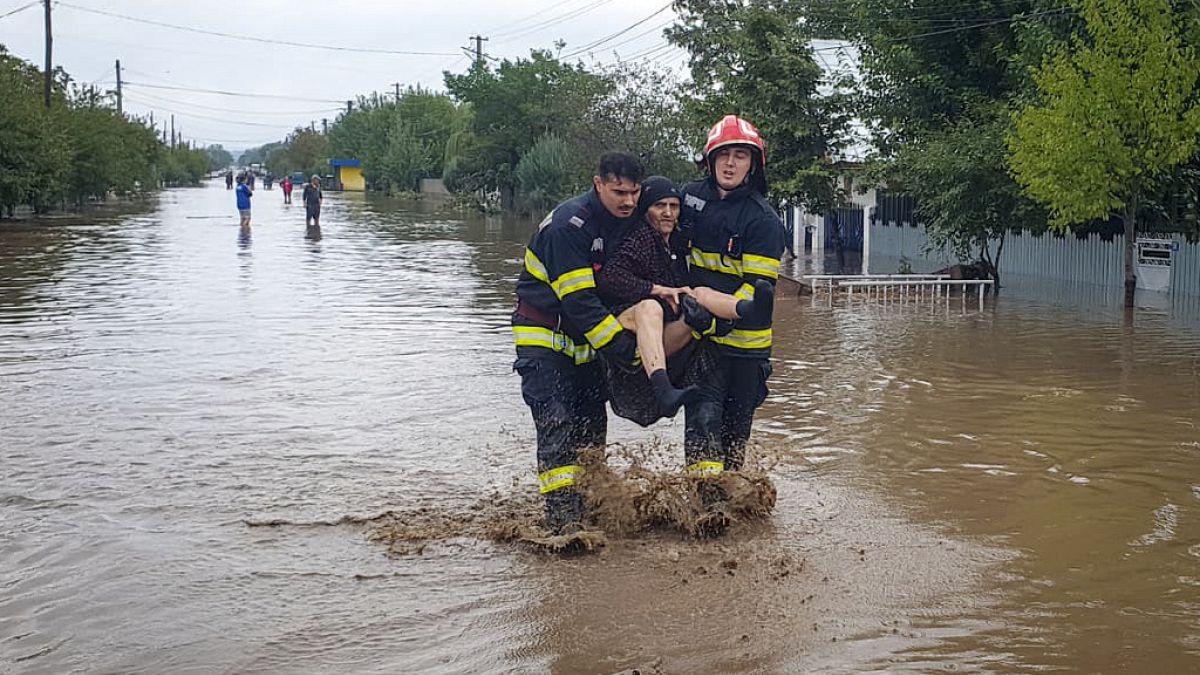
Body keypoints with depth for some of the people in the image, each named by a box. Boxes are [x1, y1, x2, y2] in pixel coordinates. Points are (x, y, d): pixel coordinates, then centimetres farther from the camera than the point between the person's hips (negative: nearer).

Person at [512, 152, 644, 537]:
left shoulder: (632, 220, -1)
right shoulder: (568, 224, -25)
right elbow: (579, 301, -28)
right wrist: (625, 349, -29)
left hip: (587, 336, 7)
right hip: (544, 333, -7)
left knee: (592, 422, 6)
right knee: (557, 422, -16)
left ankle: (591, 504, 18)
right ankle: (563, 518, -21)